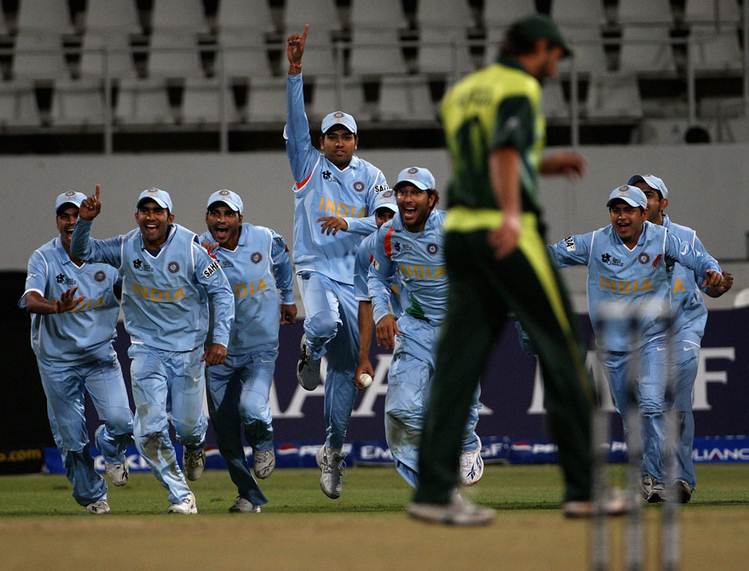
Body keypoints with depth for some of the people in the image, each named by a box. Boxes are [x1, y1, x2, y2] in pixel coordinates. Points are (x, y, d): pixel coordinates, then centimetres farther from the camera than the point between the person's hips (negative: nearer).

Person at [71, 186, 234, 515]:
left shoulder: (190, 249, -12)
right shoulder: (126, 248, -4)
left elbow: (221, 292, -8)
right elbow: (83, 252, 2)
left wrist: (219, 339, -16)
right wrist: (85, 220, -18)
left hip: (188, 349, -1)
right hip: (147, 349, 2)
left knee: (186, 423, 5)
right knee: (150, 430, -8)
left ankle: (194, 443, 44)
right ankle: (181, 497, 6)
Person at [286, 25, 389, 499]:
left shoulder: (370, 176, 9)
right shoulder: (309, 164, 5)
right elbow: (296, 122, -8)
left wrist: (347, 223, -18)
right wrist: (295, 70, -18)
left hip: (355, 279, 3)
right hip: (316, 270, -3)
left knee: (346, 368, 4)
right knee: (324, 323, -36)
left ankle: (333, 452, 14)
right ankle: (309, 353, 2)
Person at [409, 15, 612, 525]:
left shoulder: (460, 93, 20)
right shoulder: (520, 88, -6)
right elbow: (504, 152, -24)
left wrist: (542, 166, 32)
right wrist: (511, 213, -39)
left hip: (460, 233, 8)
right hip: (509, 235, -8)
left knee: (459, 361, 2)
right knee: (562, 352, 0)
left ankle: (435, 492, -6)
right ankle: (583, 488, 1)